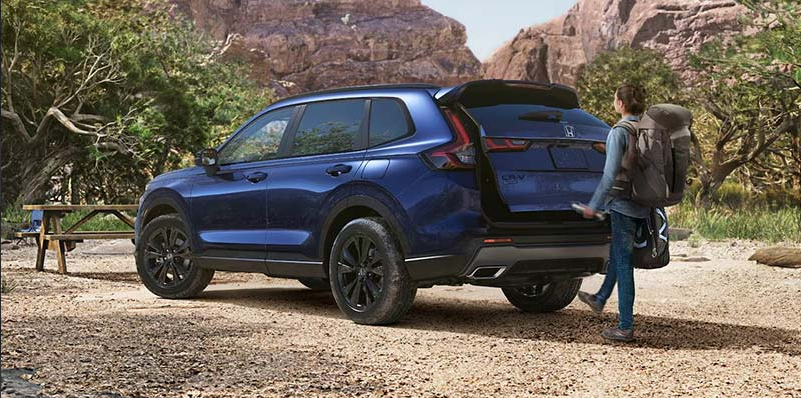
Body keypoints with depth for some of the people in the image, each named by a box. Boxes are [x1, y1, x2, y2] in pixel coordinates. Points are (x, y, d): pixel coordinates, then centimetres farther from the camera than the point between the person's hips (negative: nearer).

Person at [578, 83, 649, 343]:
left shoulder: (619, 132, -14)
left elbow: (610, 174, -18)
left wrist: (594, 205, -10)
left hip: (623, 206, -8)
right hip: (643, 206, 8)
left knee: (623, 262, -3)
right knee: (618, 254, 25)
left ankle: (625, 326, 1)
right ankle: (600, 299, 43)